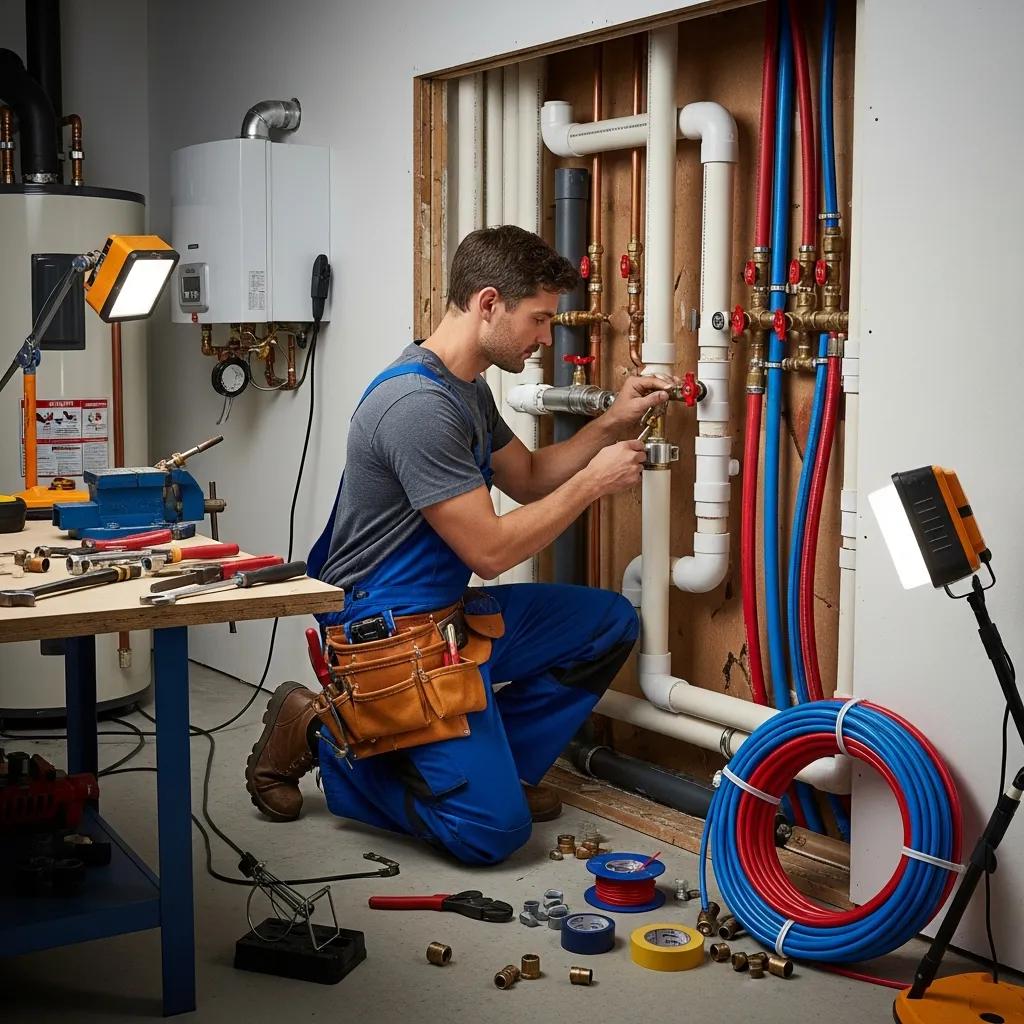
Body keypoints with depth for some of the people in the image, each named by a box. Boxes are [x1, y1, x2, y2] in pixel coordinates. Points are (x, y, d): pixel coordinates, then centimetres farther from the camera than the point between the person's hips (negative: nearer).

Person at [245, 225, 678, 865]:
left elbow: (526, 477, 21)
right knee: (494, 830, -12)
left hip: (450, 612, 10)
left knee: (610, 623, 10)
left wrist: (612, 424, 8)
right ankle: (321, 737, 3)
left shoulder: (468, 387, 10)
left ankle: (490, 765, 13)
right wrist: (594, 481, -12)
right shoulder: (418, 403, -24)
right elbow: (490, 550, -22)